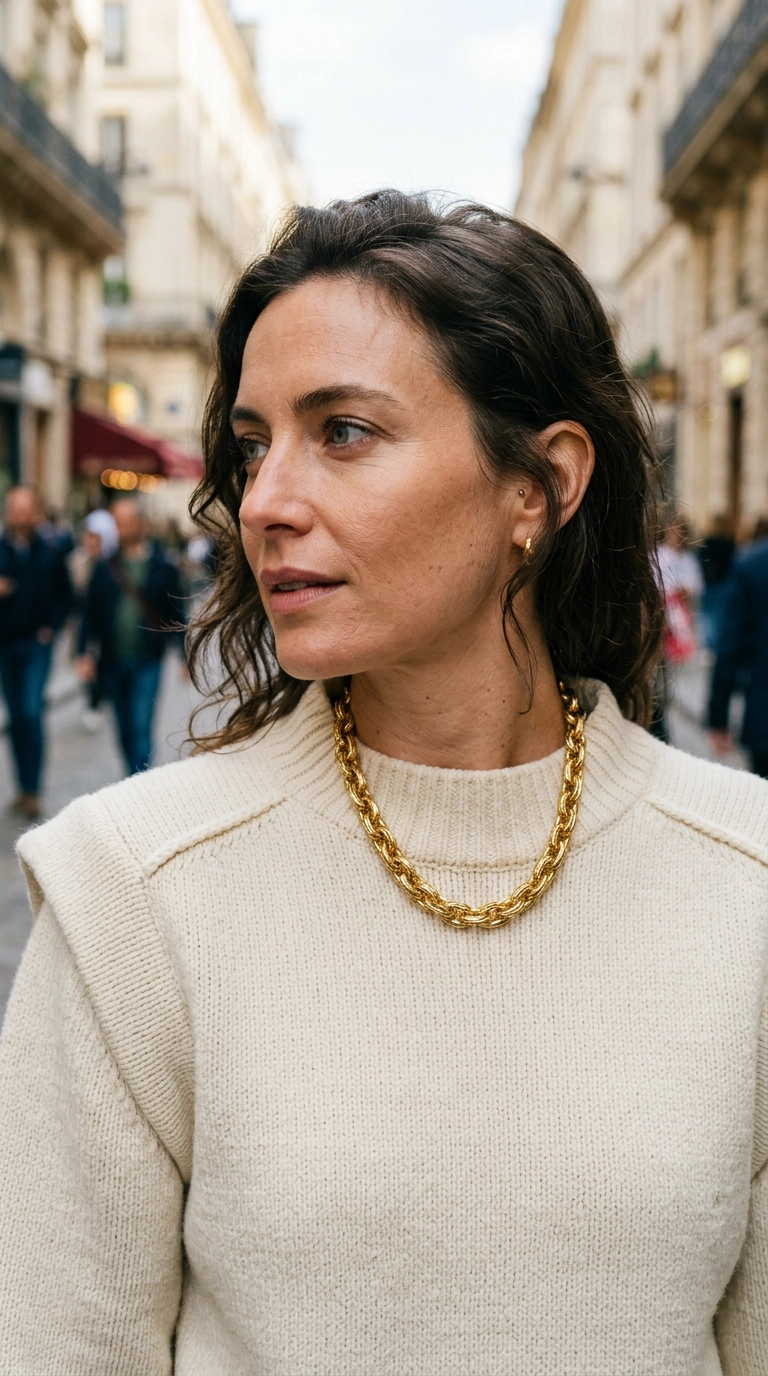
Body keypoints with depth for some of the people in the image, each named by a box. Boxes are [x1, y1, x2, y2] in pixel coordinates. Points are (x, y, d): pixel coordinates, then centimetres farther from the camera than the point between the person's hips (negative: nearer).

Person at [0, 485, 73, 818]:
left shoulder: (50, 554, 0)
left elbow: (65, 596, 8)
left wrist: (51, 627, -3)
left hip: (35, 644, -2)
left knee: (32, 713, -11)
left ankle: (31, 790, -9)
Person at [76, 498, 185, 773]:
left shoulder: (162, 569, -1)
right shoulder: (105, 569, 6)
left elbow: (177, 615, 2)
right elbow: (90, 614, 6)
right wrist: (85, 654, -3)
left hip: (147, 661, -4)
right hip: (113, 663, 4)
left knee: (140, 728, -11)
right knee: (125, 732, 12)